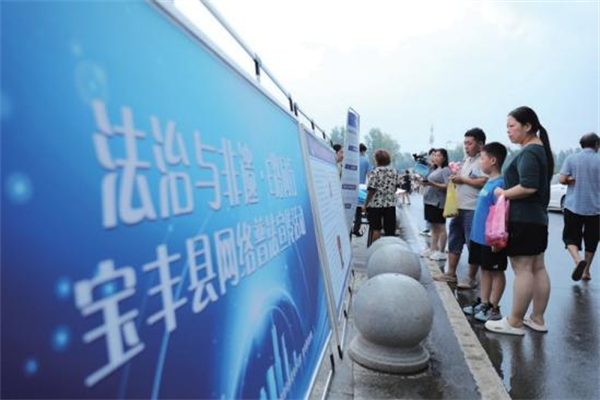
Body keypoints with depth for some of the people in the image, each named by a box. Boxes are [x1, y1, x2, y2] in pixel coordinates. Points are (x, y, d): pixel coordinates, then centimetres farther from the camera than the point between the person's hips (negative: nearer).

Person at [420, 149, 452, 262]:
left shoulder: (446, 170, -8)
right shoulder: (435, 170, 19)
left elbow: (448, 186, -18)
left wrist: (432, 184, -26)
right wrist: (425, 183, 6)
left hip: (438, 202, -9)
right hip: (430, 201, 9)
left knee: (441, 227, -2)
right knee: (433, 227, 12)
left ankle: (441, 252, 3)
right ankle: (433, 249, 18)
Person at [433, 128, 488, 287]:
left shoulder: (482, 161, -10)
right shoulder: (466, 160, 17)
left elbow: (484, 182, -22)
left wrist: (462, 179, -15)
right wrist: (455, 178, 5)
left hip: (473, 210, -9)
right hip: (459, 208, 9)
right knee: (454, 242, 14)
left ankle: (471, 279, 10)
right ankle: (450, 273, 24)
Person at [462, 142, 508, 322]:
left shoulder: (499, 184, -18)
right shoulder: (489, 182, 11)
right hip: (480, 237, 9)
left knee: (496, 272, 5)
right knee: (485, 270, 16)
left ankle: (494, 309, 15)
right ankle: (483, 303, 27)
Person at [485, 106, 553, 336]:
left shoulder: (528, 152, -14)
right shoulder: (541, 150, 17)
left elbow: (528, 187, -27)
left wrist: (504, 193, -13)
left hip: (523, 220, -10)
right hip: (538, 219, 10)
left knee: (522, 269, -5)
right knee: (538, 268, 13)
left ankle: (515, 323, 4)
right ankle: (537, 319, 23)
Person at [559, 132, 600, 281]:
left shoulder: (571, 158, -3)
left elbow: (562, 179, -9)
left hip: (573, 206, -1)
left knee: (570, 237, 9)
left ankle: (578, 260, -17)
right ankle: (586, 271, 21)